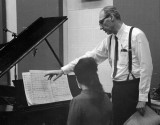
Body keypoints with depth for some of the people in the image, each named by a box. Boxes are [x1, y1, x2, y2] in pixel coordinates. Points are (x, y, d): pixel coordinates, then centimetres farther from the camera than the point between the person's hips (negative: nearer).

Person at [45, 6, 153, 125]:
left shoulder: (136, 35, -11)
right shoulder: (109, 40, 9)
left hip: (133, 89, -6)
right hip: (117, 88, 6)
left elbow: (146, 67, -13)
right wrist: (63, 70, 6)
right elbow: (90, 56, 10)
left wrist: (142, 98, -15)